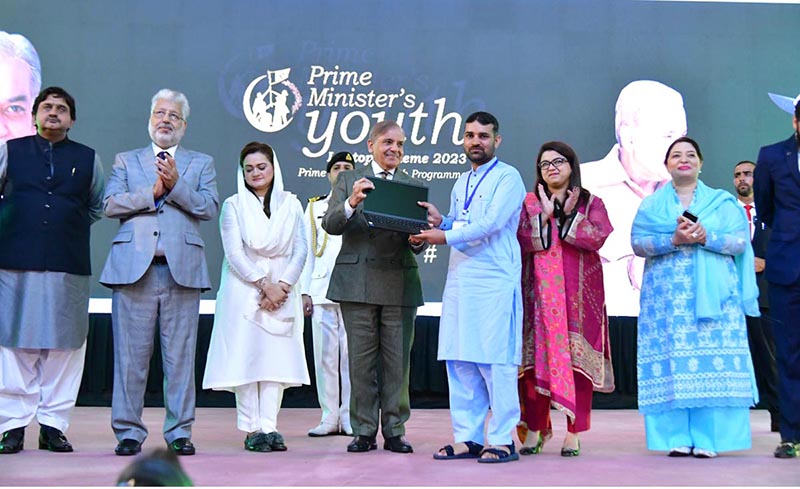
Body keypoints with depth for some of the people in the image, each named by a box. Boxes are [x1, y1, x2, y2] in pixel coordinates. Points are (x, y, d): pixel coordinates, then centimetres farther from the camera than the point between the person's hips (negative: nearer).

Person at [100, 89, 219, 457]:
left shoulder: (201, 163, 17)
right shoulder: (126, 161, 18)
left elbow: (210, 208, 2)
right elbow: (110, 204, 3)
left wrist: (175, 185, -10)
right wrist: (152, 192, -7)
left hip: (182, 269, 0)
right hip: (134, 267, 0)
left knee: (181, 356, 1)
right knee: (131, 354, 0)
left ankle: (179, 432, 8)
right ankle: (129, 431, 8)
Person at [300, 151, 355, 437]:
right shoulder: (314, 207, 18)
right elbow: (307, 252, 14)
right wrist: (305, 292, 8)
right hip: (321, 291, 2)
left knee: (351, 354, -5)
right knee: (325, 355, 1)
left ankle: (350, 417, 3)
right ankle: (330, 418, 8)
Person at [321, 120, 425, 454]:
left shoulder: (414, 187, 12)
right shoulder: (349, 180, 9)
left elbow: (419, 243, 8)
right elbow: (329, 225, -3)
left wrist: (417, 241, -17)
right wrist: (351, 203, -23)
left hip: (400, 284, 1)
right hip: (358, 284, -1)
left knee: (397, 362, 3)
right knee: (361, 361, 4)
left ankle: (395, 431, 12)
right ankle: (364, 431, 13)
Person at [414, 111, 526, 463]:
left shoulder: (507, 177, -3)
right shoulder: (461, 183, 21)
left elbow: (491, 223, -16)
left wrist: (447, 236, -20)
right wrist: (440, 222, 3)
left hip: (495, 282, -7)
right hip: (459, 280, 7)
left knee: (496, 362, -5)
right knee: (459, 362, 6)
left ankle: (502, 441, 1)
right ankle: (468, 438, 13)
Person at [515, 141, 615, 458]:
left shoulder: (591, 203, 9)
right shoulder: (529, 203, 12)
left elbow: (598, 236, -9)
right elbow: (521, 240, -3)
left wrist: (566, 216, -8)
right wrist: (545, 215, -10)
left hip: (579, 293, -1)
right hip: (539, 292, 1)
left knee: (576, 358, -3)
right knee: (536, 357, -3)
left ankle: (573, 433, 2)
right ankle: (535, 430, 4)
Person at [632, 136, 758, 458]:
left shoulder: (722, 201, 13)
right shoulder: (651, 204, 14)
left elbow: (740, 240, 2)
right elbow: (637, 242, 1)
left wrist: (705, 237, -15)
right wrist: (674, 240, -14)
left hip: (712, 293, 0)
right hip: (666, 296, 1)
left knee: (712, 360, -7)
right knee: (671, 360, -5)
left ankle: (707, 439, -5)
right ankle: (677, 438, -2)